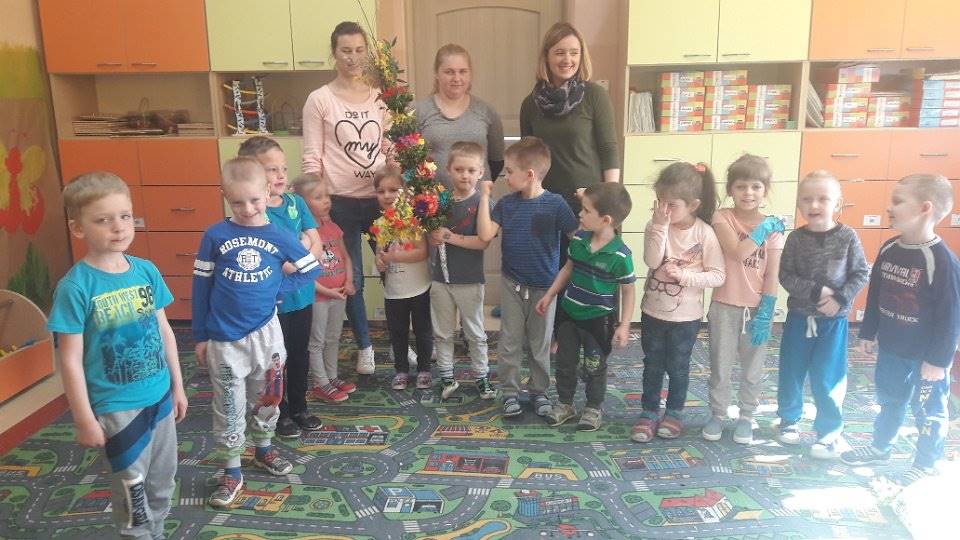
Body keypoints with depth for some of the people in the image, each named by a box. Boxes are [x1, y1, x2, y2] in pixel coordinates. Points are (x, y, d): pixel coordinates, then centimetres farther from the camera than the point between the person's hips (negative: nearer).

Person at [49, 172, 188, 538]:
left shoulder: (147, 270, -2)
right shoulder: (75, 286, -17)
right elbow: (71, 360, -13)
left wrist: (177, 385, 11)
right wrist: (84, 420, -11)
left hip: (160, 396, 5)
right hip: (116, 407, -5)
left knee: (162, 484, 19)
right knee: (132, 491, 10)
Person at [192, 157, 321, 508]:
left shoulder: (279, 236, -5)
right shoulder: (215, 235, -9)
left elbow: (312, 269, 6)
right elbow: (201, 286, -3)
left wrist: (278, 287, -6)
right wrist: (200, 335, 0)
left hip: (265, 333, 2)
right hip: (224, 337, -2)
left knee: (266, 398, 18)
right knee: (229, 407, 8)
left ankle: (264, 450, 40)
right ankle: (231, 472, 22)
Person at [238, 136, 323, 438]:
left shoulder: (296, 202, 0)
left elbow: (316, 243, 0)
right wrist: (302, 246, -15)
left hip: (302, 294, 6)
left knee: (300, 355, 20)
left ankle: (300, 407, 38)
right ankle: (281, 414, 31)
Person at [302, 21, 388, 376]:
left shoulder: (379, 97, 6)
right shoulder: (319, 100, -4)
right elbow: (311, 159, -5)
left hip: (380, 197, 3)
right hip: (341, 202, -3)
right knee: (351, 278, 10)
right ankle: (365, 346, 29)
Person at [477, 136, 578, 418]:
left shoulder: (555, 204, -12)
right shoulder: (506, 204, -2)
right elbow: (485, 234, -13)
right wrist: (484, 197, -12)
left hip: (544, 286, -2)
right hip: (512, 284, 2)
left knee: (540, 343, 12)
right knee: (510, 341, 9)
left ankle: (539, 390, 29)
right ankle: (510, 391, 23)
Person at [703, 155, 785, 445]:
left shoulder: (774, 228, -2)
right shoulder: (722, 218, -6)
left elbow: (772, 276, -4)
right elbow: (738, 252, -22)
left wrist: (765, 313, -10)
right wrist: (763, 229, -14)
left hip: (757, 309, 1)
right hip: (725, 307, -1)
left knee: (752, 370, 13)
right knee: (720, 368, 11)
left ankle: (746, 417, 31)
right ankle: (717, 415, 28)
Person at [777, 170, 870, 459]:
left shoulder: (847, 237, -7)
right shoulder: (796, 238, -6)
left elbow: (861, 273, -3)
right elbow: (786, 276, -7)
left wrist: (840, 299, -16)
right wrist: (816, 291, -19)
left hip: (833, 320, -1)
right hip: (799, 317, 1)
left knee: (827, 377, 2)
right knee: (791, 372, 11)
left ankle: (829, 430, 18)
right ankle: (789, 419, 31)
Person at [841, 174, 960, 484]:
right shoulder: (888, 250, -2)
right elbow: (874, 295, 9)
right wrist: (868, 332, 13)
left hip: (926, 356, -6)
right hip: (890, 348, 7)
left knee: (929, 411, 12)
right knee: (889, 400, 23)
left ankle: (925, 465, 29)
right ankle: (880, 448, 41)